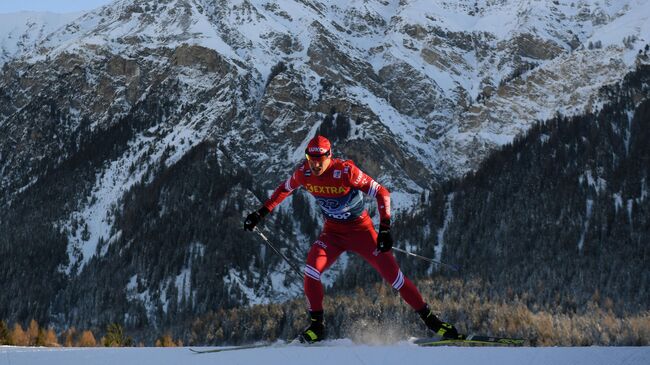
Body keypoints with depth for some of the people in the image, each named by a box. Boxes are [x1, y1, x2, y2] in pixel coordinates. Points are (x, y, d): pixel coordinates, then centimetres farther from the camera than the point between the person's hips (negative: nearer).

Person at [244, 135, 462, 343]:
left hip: (361, 229, -3)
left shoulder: (345, 171, -26)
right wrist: (262, 212, 10)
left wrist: (385, 228, -28)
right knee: (311, 270, -21)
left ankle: (430, 320, 2)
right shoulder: (303, 173, -12)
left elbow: (381, 193, -21)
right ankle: (316, 326, -5)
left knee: (392, 274, -10)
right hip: (332, 231, 3)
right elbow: (284, 189, 10)